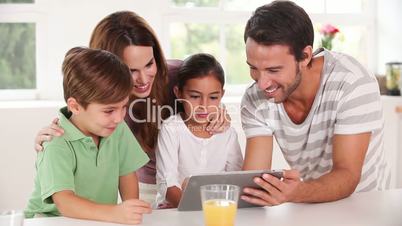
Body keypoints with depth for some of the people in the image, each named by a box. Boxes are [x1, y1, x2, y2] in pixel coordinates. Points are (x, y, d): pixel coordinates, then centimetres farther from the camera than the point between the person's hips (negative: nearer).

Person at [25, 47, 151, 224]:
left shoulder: (118, 129, -1)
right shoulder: (57, 145, -19)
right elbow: (64, 203, -29)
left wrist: (130, 213, -11)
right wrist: (115, 213, -42)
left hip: (102, 219, 4)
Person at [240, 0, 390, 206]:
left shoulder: (353, 83, -24)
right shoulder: (255, 101, -12)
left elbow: (347, 176, -27)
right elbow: (252, 179, -16)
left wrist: (297, 193, -45)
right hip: (306, 205, 3)